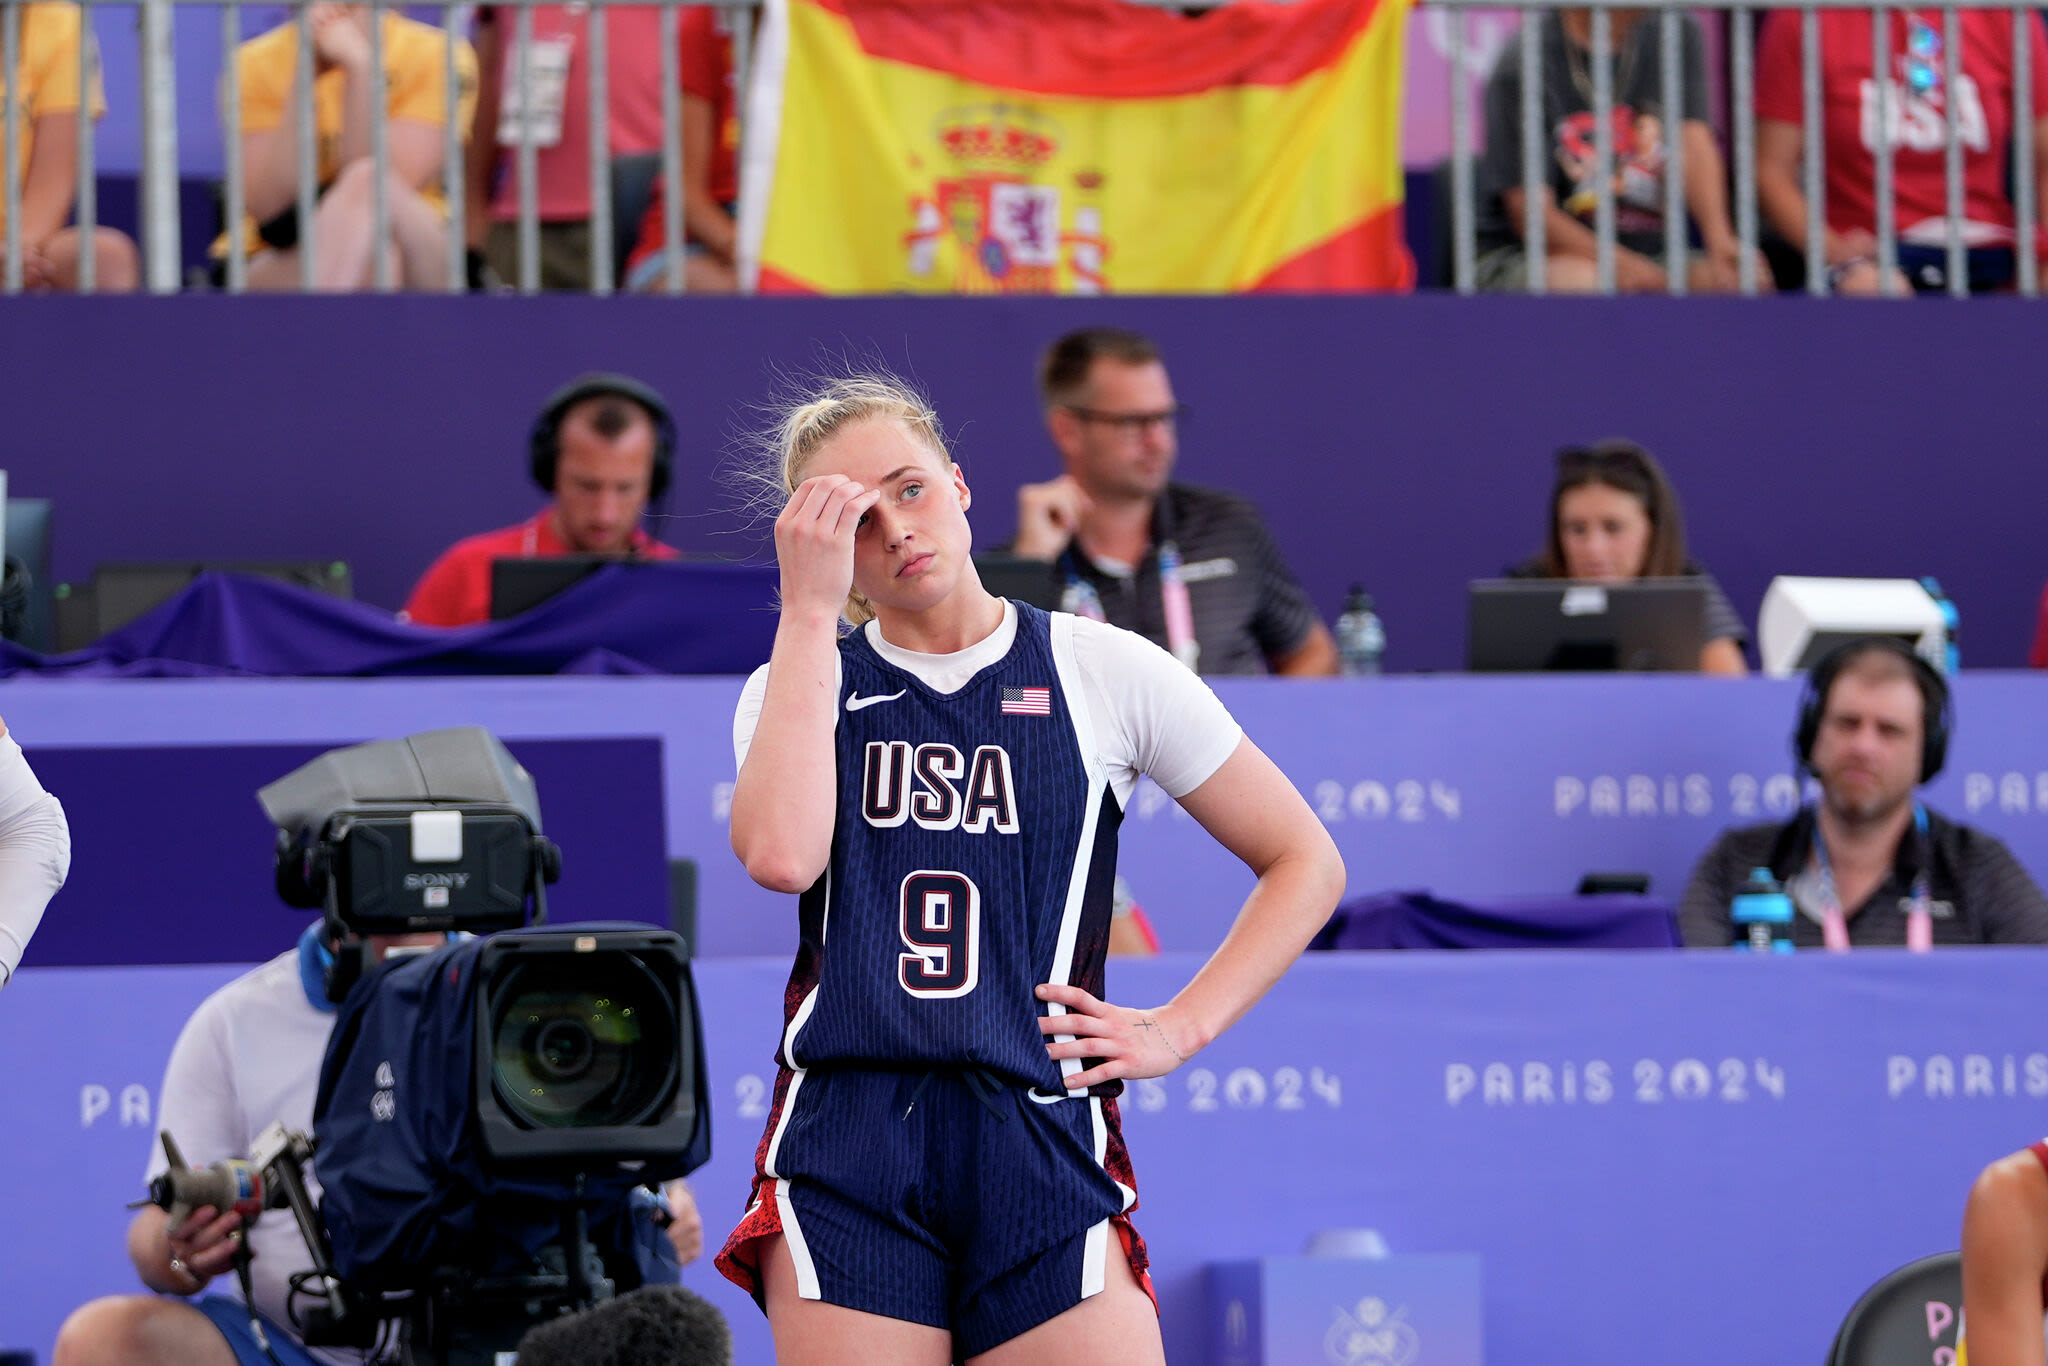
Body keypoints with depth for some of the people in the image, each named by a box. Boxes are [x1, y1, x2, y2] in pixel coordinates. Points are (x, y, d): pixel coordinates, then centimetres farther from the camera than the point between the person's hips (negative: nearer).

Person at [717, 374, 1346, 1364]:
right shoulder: (797, 686, 12)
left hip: (1043, 1142, -1)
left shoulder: (1102, 671, 9)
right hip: (845, 1153, 1)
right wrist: (808, 610, -7)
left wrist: (1179, 1029, 3)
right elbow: (782, 855, -12)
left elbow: (1306, 864, 15)